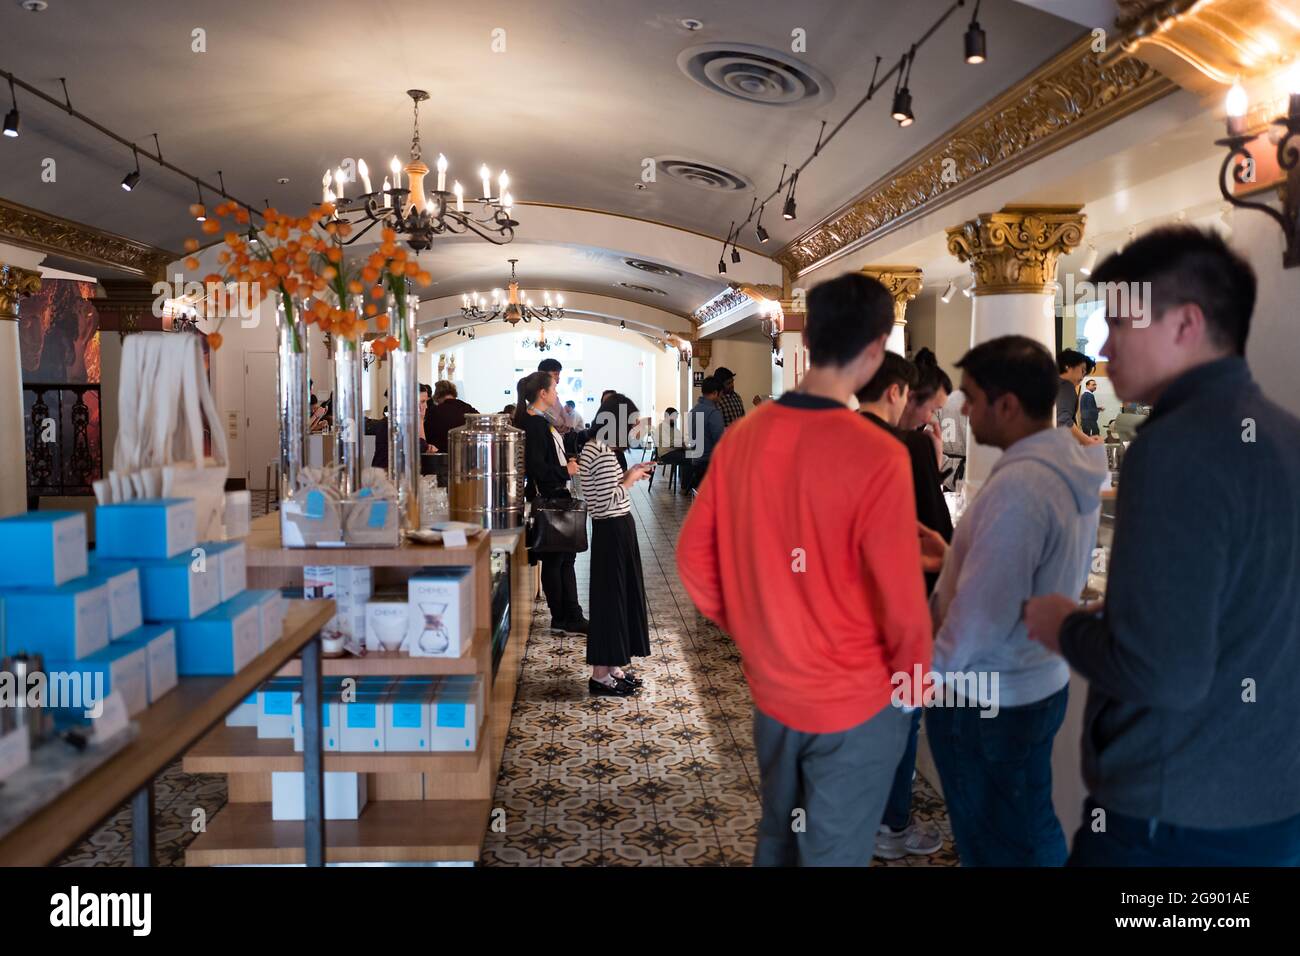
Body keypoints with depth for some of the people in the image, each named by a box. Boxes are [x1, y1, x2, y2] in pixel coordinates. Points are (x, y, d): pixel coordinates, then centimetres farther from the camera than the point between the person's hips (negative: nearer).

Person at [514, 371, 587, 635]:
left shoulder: (541, 421, 14)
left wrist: (568, 462, 6)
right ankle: (562, 619, 10)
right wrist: (566, 471, -12)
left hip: (557, 497, 11)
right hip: (547, 498, -10)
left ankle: (572, 617, 20)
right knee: (554, 559, 0)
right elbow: (537, 468, -23)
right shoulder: (534, 424, -18)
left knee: (566, 557, 13)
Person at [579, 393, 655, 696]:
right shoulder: (604, 456, -20)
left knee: (619, 595, 16)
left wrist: (628, 474, 10)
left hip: (610, 531, 10)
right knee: (610, 597, -2)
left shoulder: (593, 449, 11)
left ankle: (611, 667, 26)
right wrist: (630, 479, -11)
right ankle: (601, 676, 7)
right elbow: (609, 500, -25)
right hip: (613, 532, -10)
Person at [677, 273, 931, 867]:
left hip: (769, 688, 5)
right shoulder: (877, 455, -23)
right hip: (854, 701, -5)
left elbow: (693, 558, 0)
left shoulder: (742, 436, -6)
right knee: (835, 853, 14)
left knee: (776, 835, 25)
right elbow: (902, 601, -20)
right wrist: (912, 679, -1)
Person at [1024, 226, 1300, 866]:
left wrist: (1066, 627, -9)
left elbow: (1164, 672, -27)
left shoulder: (1178, 446, -22)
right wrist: (1110, 618, 14)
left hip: (1175, 819, -8)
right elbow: (1248, 621, 14)